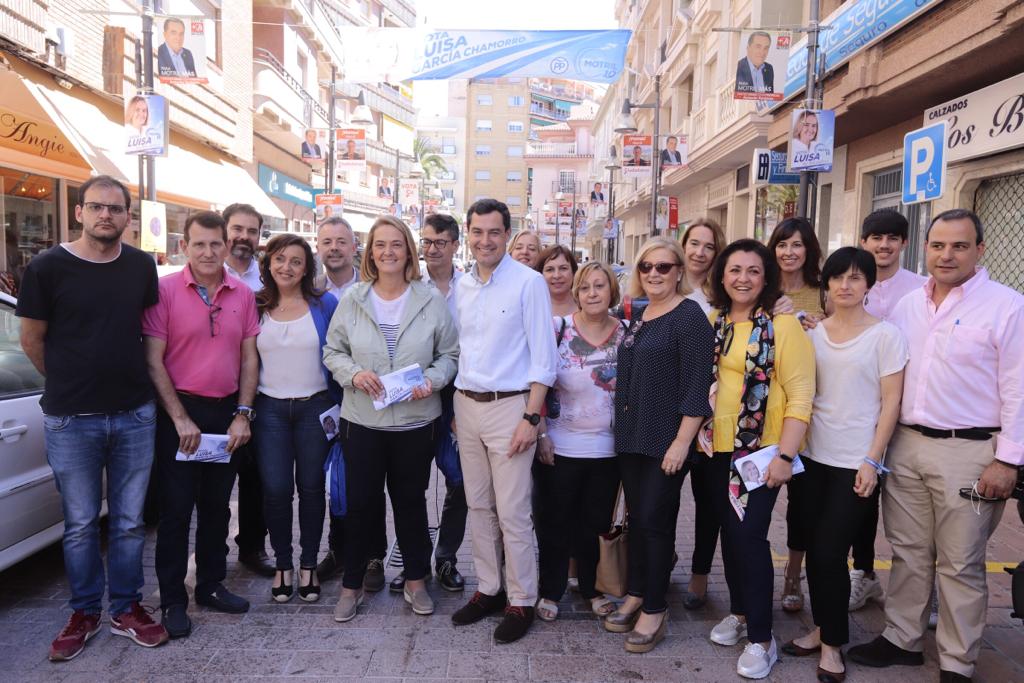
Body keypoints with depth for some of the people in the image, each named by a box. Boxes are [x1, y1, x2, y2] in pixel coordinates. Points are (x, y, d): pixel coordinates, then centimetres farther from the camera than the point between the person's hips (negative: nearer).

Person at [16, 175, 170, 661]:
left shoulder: (141, 266, 3)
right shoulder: (47, 268, -7)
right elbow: (31, 340, 2)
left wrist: (125, 380, 12)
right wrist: (71, 384, 10)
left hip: (135, 416, 2)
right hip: (71, 420, -2)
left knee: (129, 522, 11)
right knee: (80, 525, 10)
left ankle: (127, 610, 27)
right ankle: (85, 613, 29)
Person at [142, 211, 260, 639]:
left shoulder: (243, 295, 3)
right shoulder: (166, 290, -7)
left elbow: (250, 358, 5)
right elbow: (153, 360, -9)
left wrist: (242, 414, -2)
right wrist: (180, 419, -12)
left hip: (228, 413, 4)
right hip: (180, 413, -4)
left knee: (217, 505, 14)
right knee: (176, 508, 4)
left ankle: (211, 585, 29)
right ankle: (172, 600, 17)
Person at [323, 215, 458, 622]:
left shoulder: (431, 301, -2)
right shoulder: (352, 299, 1)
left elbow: (450, 354, 4)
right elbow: (333, 352, 6)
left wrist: (433, 379, -15)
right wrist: (353, 374, -13)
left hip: (416, 421, 0)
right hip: (362, 420, 0)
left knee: (411, 501, 13)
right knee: (360, 503, 7)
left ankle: (416, 580, 31)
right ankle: (351, 585, 26)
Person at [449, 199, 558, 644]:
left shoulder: (529, 282, -9)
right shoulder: (462, 286, 9)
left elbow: (543, 357, -11)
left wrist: (531, 418, -15)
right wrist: (456, 406, 10)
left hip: (509, 407, -6)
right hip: (466, 406, 6)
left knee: (511, 513, 0)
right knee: (478, 506, 14)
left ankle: (522, 601, 17)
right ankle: (488, 589, 29)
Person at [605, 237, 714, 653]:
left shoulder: (689, 316, -11)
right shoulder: (638, 315, 13)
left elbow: (697, 384, -16)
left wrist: (682, 440, -20)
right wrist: (622, 427, 16)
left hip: (666, 440, -7)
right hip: (631, 435, 7)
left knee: (655, 519, 0)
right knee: (636, 516, 14)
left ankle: (654, 610, 15)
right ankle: (636, 595, 28)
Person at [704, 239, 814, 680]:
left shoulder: (782, 326, -10)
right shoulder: (712, 322, 7)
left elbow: (800, 395, -14)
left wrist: (785, 456, -19)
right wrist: (696, 435, 9)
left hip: (761, 450, -5)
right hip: (718, 447, 5)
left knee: (749, 535, -6)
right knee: (729, 532, 14)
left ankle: (762, 639, 10)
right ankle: (738, 611, 33)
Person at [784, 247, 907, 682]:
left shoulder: (885, 335, -5)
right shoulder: (813, 333, 7)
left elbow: (890, 403, -6)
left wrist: (872, 461, -11)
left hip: (855, 462, -4)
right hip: (813, 455, 4)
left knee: (831, 550, -2)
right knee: (814, 546, 9)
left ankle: (832, 644, 15)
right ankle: (821, 628, 26)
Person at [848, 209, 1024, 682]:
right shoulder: (907, 305, 10)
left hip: (969, 452, -5)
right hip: (906, 445, 5)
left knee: (960, 564, 6)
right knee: (908, 552, 15)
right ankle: (902, 639, 29)